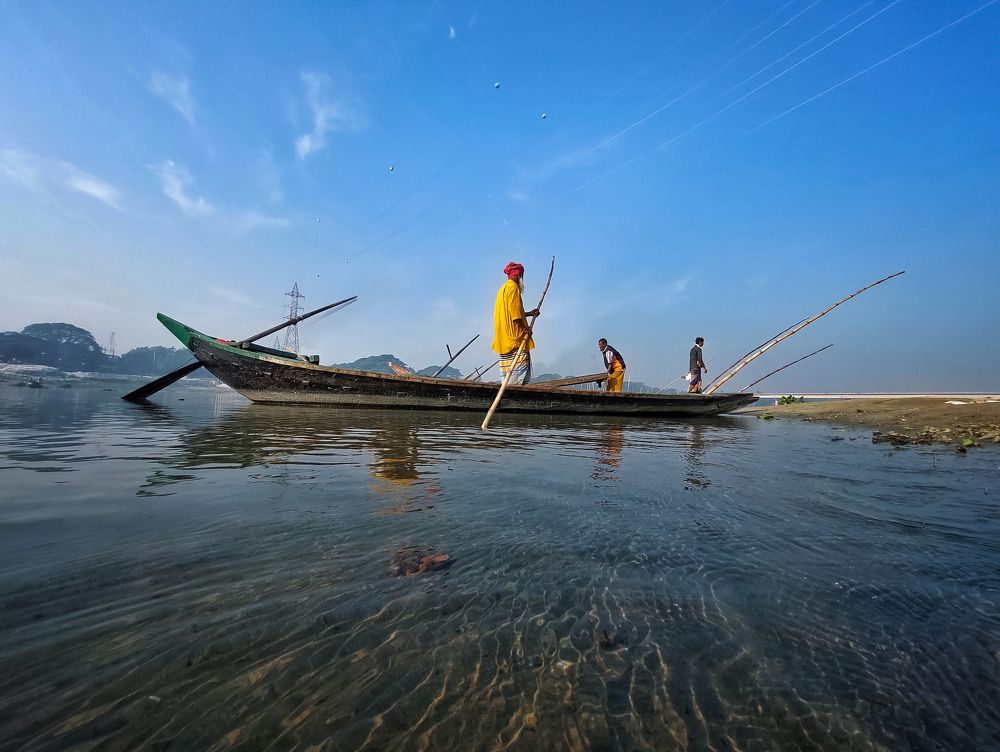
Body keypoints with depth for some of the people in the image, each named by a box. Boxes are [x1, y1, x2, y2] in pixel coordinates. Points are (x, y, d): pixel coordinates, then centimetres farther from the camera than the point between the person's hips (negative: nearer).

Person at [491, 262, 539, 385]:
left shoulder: (503, 288, 22)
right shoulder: (513, 287, -9)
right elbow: (515, 313, -18)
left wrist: (530, 313, 27)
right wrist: (524, 328, -15)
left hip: (504, 336, 10)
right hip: (513, 334, -10)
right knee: (520, 363, -11)